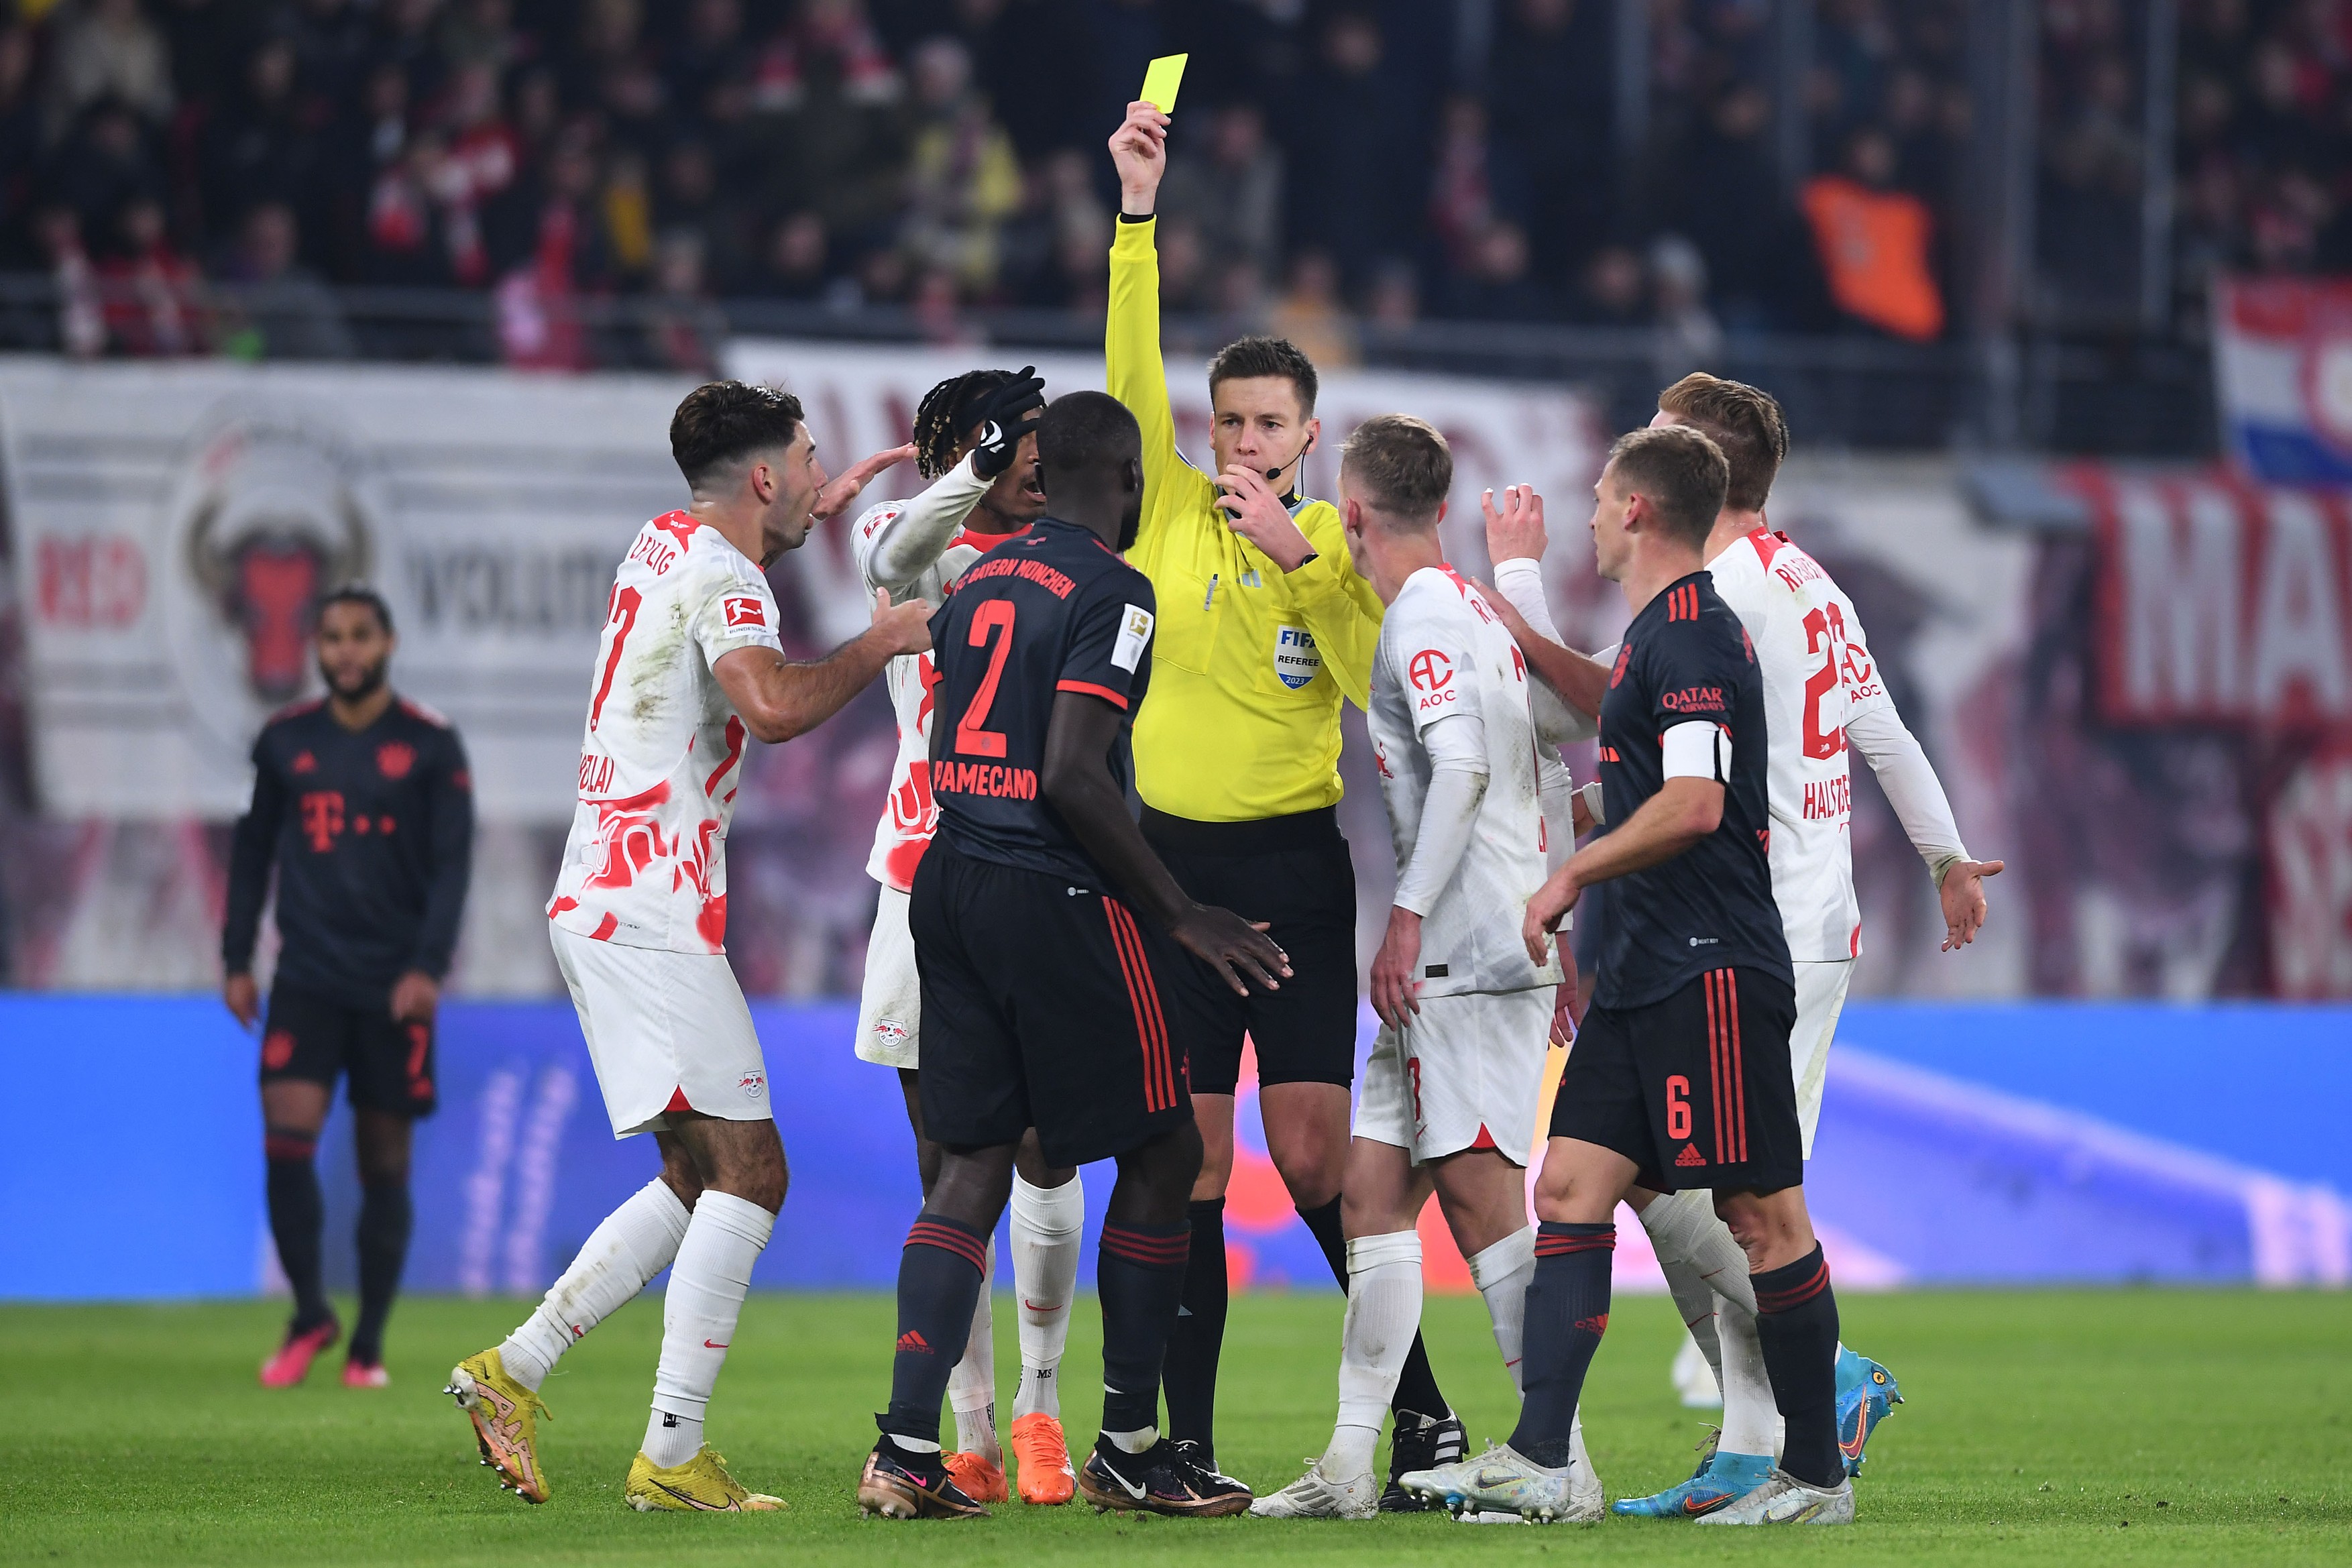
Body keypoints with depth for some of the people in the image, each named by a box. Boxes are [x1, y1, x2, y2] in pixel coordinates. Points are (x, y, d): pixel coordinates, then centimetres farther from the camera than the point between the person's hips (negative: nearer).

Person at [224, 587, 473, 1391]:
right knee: (287, 1140, -13)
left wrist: (428, 968, -15)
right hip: (306, 982, 2)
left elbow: (451, 865, -5)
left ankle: (369, 1343, 14)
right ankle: (309, 1314, 4)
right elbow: (253, 849, 15)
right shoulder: (285, 742, 6)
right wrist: (236, 960, 9)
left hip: (394, 986, -2)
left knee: (385, 1164, 3)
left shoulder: (430, 746, -2)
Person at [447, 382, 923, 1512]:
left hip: (599, 899, 10)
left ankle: (512, 1373, 11)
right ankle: (672, 1457, -14)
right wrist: (880, 644, -16)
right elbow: (774, 705, -31)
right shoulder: (724, 579, -12)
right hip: (651, 906, -10)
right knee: (748, 1168, -10)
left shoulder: (664, 542, 16)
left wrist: (813, 513, 45)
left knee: (702, 1179, 14)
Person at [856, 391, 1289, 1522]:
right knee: (1161, 1153, 6)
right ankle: (1130, 1451, 9)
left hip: (950, 878, 8)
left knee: (973, 1163, 7)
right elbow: (1073, 777, -18)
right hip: (1055, 894, -8)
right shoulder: (1111, 593, -10)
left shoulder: (979, 581, 14)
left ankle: (907, 1451, -3)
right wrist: (1181, 915, -13)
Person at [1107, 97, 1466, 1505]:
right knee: (1189, 1164, 1)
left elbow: (1373, 681, -9)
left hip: (1294, 860, -1)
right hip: (1172, 857, 1)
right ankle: (1188, 1442, 6)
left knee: (1314, 1155, -5)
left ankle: (1424, 1408, 6)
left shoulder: (1337, 543, 4)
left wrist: (1298, 559, -17)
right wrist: (1139, 214, -13)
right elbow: (1134, 370, -5)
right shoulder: (1172, 515, 5)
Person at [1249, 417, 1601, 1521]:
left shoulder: (1422, 617, -10)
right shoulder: (1477, 614, 20)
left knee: (1480, 1196, -10)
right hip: (1472, 954, 10)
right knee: (1374, 1183, 8)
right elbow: (1530, 777, 22)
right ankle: (1350, 1463, 7)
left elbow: (1463, 768, -21)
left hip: (1469, 951, -10)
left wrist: (1407, 919, -22)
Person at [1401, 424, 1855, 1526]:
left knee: (1762, 1216, -4)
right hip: (1645, 974, 10)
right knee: (1571, 1190, 2)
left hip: (1711, 974, -10)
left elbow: (1694, 805, -24)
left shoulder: (1691, 632, -14)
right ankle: (1539, 1463, -2)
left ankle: (1817, 1475, 3)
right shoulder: (1658, 633, 18)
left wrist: (1573, 875, -13)